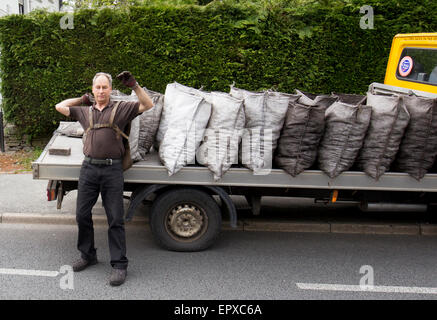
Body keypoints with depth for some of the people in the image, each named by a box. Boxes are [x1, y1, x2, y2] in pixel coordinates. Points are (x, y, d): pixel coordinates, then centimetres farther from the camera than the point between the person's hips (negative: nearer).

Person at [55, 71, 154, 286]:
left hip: (112, 170, -4)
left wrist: (134, 85, -9)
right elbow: (60, 107, 22)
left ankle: (119, 265, 4)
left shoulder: (121, 108, 6)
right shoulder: (84, 111, 16)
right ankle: (88, 255, 27)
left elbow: (148, 105, -1)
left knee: (115, 219, -2)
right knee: (82, 214, 9)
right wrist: (82, 99, 22)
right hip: (89, 167, 4)